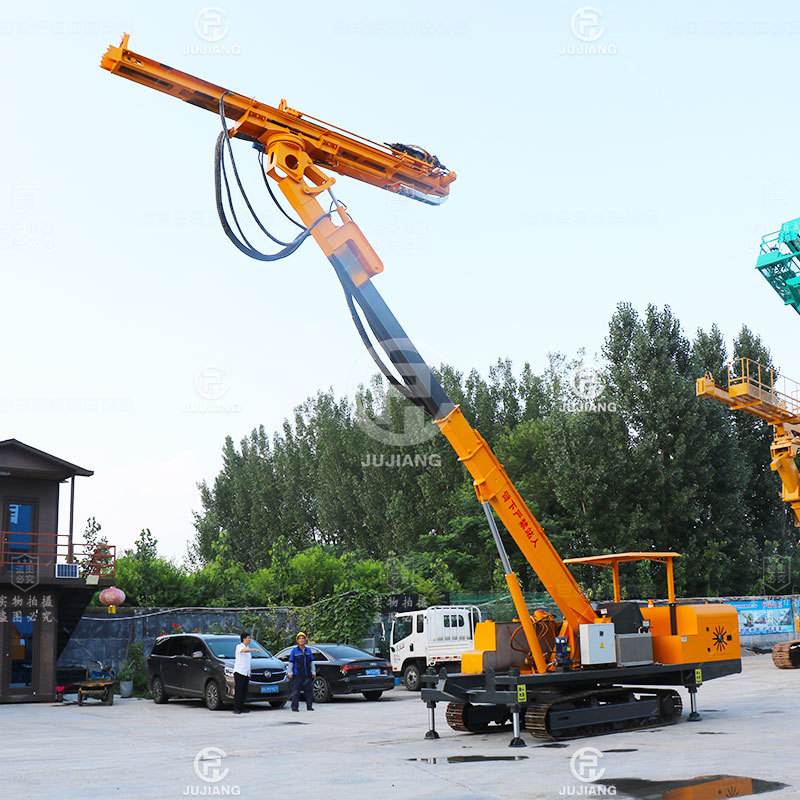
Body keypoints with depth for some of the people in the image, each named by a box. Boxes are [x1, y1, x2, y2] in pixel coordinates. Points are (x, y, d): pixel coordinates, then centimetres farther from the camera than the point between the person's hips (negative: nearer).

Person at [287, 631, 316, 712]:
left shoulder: (308, 650, 12)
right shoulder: (294, 650, 2)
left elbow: (312, 662, 17)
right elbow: (291, 662, 3)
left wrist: (313, 672, 13)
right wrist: (290, 673, -2)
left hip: (307, 675, 3)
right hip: (297, 675, -3)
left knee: (308, 690, 4)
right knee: (296, 691, -3)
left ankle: (309, 706, 10)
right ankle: (295, 707, 1)